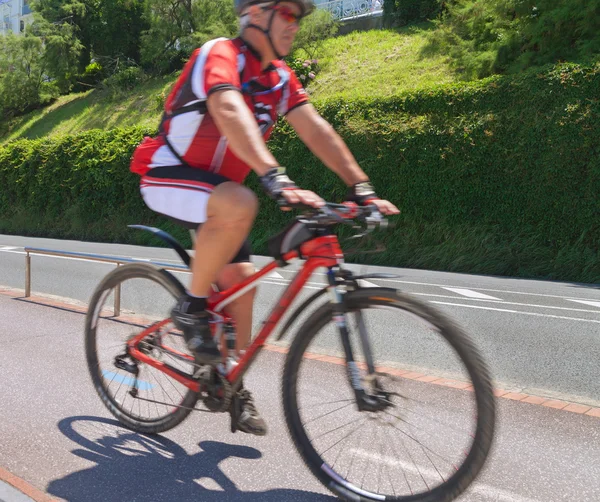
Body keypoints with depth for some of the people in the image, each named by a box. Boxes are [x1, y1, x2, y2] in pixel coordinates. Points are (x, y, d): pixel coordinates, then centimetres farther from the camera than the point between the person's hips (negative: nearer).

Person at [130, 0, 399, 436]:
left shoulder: (280, 78, 4)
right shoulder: (221, 55, -20)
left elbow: (315, 129, -4)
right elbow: (231, 114, -39)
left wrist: (361, 188, -13)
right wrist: (276, 179, -53)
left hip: (215, 183, 8)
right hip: (168, 175, -7)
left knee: (241, 278, 0)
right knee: (239, 205, -37)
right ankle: (192, 306, -16)